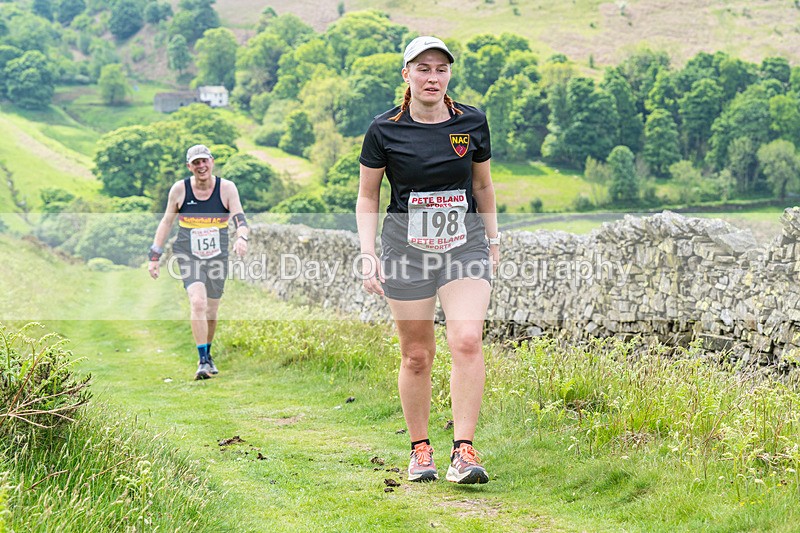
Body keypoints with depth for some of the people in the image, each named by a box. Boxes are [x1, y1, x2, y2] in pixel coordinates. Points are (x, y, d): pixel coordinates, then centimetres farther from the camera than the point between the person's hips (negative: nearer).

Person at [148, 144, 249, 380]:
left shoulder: (227, 188, -5)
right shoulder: (179, 189, -4)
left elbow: (240, 219, -12)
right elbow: (166, 221, 6)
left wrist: (241, 237, -35)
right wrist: (154, 257, 4)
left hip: (217, 257, 2)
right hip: (189, 255, -2)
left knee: (211, 312, 11)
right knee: (198, 303, -22)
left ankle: (207, 354, 37)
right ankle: (203, 361, -20)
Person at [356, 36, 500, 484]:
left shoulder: (472, 123, 2)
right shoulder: (385, 130, -3)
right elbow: (367, 197, 5)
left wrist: (493, 241, 18)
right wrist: (368, 255, -3)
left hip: (465, 242, 1)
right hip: (407, 245, -1)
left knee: (467, 341, -18)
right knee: (417, 355, 3)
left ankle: (464, 451, -15)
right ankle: (421, 449, 20)